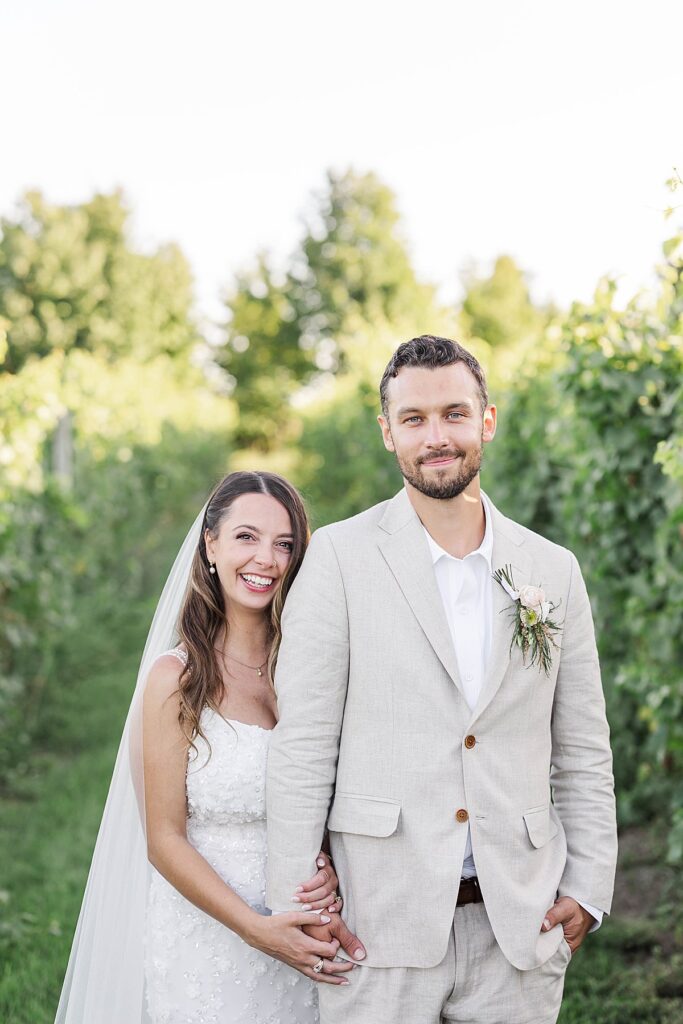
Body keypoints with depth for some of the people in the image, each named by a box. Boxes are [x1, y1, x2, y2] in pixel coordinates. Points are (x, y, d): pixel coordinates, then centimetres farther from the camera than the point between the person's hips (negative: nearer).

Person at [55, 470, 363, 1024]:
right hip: (206, 948, -3)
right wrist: (254, 927, -19)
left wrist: (331, 869, -13)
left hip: (305, 949, 3)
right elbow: (164, 840, -9)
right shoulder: (177, 677, -10)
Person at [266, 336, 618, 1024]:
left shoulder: (553, 570, 7)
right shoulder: (339, 557, -3)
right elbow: (302, 742, -5)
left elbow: (583, 752, 11)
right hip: (380, 925, -2)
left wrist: (587, 890, 4)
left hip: (519, 928, 3)